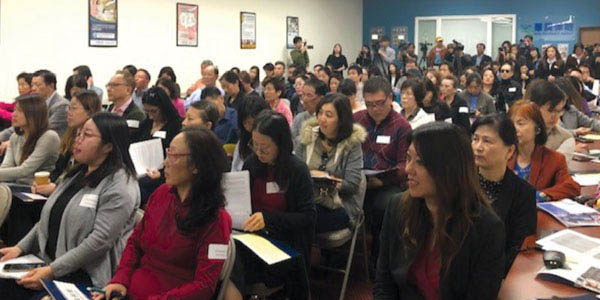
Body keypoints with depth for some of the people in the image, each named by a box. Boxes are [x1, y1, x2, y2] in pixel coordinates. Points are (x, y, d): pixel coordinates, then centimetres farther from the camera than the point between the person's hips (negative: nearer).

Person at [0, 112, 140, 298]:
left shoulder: (119, 187, -14)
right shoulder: (76, 175, 16)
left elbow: (100, 240, -21)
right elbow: (47, 218, 20)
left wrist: (52, 271, -21)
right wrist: (21, 247, 6)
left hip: (88, 274, -7)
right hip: (47, 260, 8)